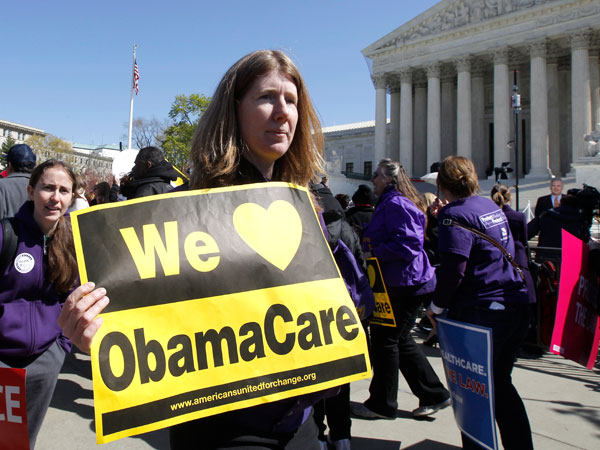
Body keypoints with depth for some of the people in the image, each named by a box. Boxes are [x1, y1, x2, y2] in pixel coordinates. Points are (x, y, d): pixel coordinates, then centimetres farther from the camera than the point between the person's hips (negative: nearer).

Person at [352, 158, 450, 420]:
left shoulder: (395, 203, -15)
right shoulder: (390, 203, 19)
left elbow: (407, 242, -25)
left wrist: (374, 254, -21)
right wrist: (370, 250, 10)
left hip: (405, 283, -11)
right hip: (401, 283, 11)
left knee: (385, 339, -1)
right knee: (399, 339, 16)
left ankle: (382, 404, 14)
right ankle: (434, 394, 25)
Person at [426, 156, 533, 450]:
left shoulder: (455, 214, -13)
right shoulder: (492, 207, 12)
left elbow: (453, 268, -19)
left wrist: (437, 307, -9)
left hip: (483, 312, -8)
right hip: (516, 307, 8)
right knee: (501, 384, 20)